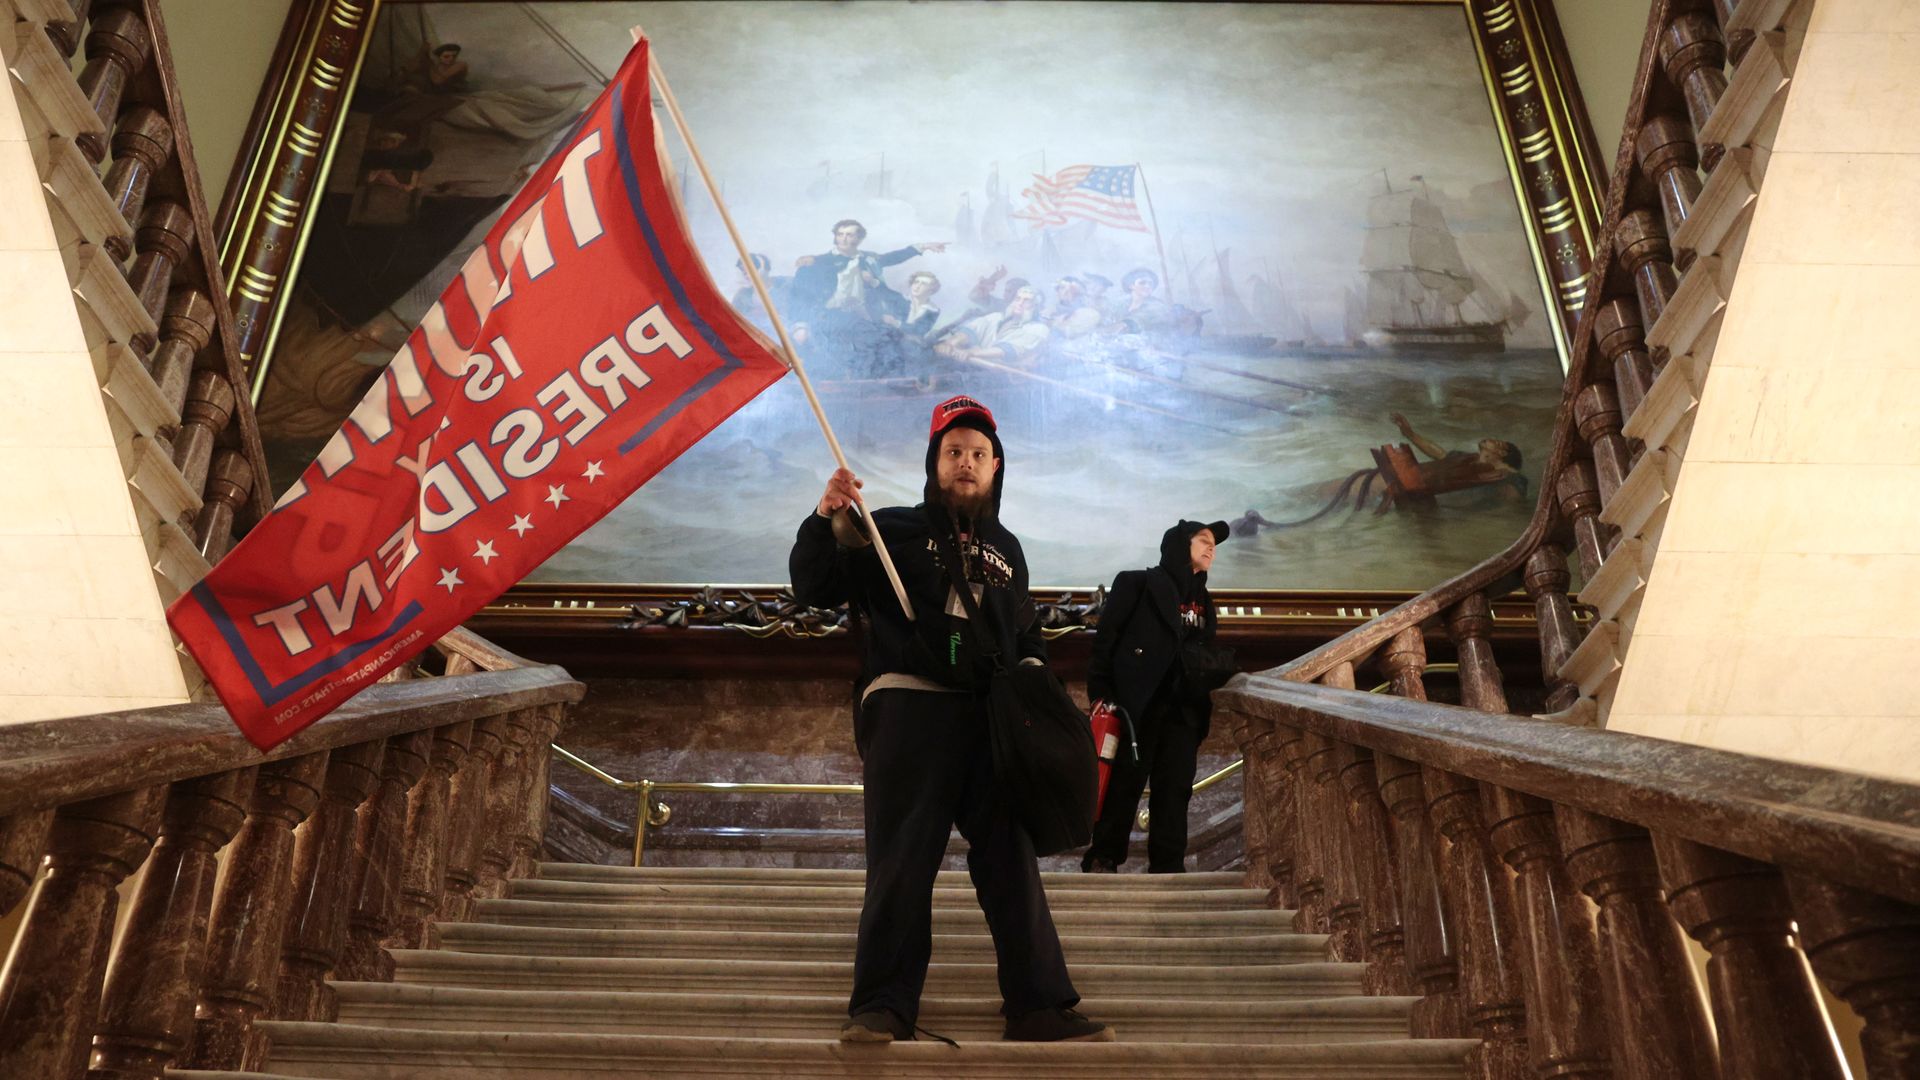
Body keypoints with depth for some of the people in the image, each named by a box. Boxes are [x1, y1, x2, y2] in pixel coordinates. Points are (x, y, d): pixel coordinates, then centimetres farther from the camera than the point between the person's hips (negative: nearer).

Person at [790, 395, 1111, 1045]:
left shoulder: (1005, 549, 23)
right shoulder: (893, 531, 9)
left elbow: (1026, 635, 30)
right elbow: (813, 588, 2)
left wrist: (1033, 674, 10)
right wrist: (826, 521, -14)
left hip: (991, 718, 4)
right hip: (908, 706, -4)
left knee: (1012, 858, 3)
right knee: (902, 859, -6)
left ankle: (1039, 1006, 8)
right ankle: (882, 1007, 2)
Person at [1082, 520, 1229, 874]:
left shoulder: (1203, 602, 21)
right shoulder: (1138, 583, 3)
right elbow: (1106, 636, -4)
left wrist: (1204, 712, 12)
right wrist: (1101, 691, -12)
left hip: (1183, 709, 5)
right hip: (1138, 704, -5)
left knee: (1176, 787, 1)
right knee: (1124, 782, -3)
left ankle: (1168, 865, 6)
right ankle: (1102, 858, 6)